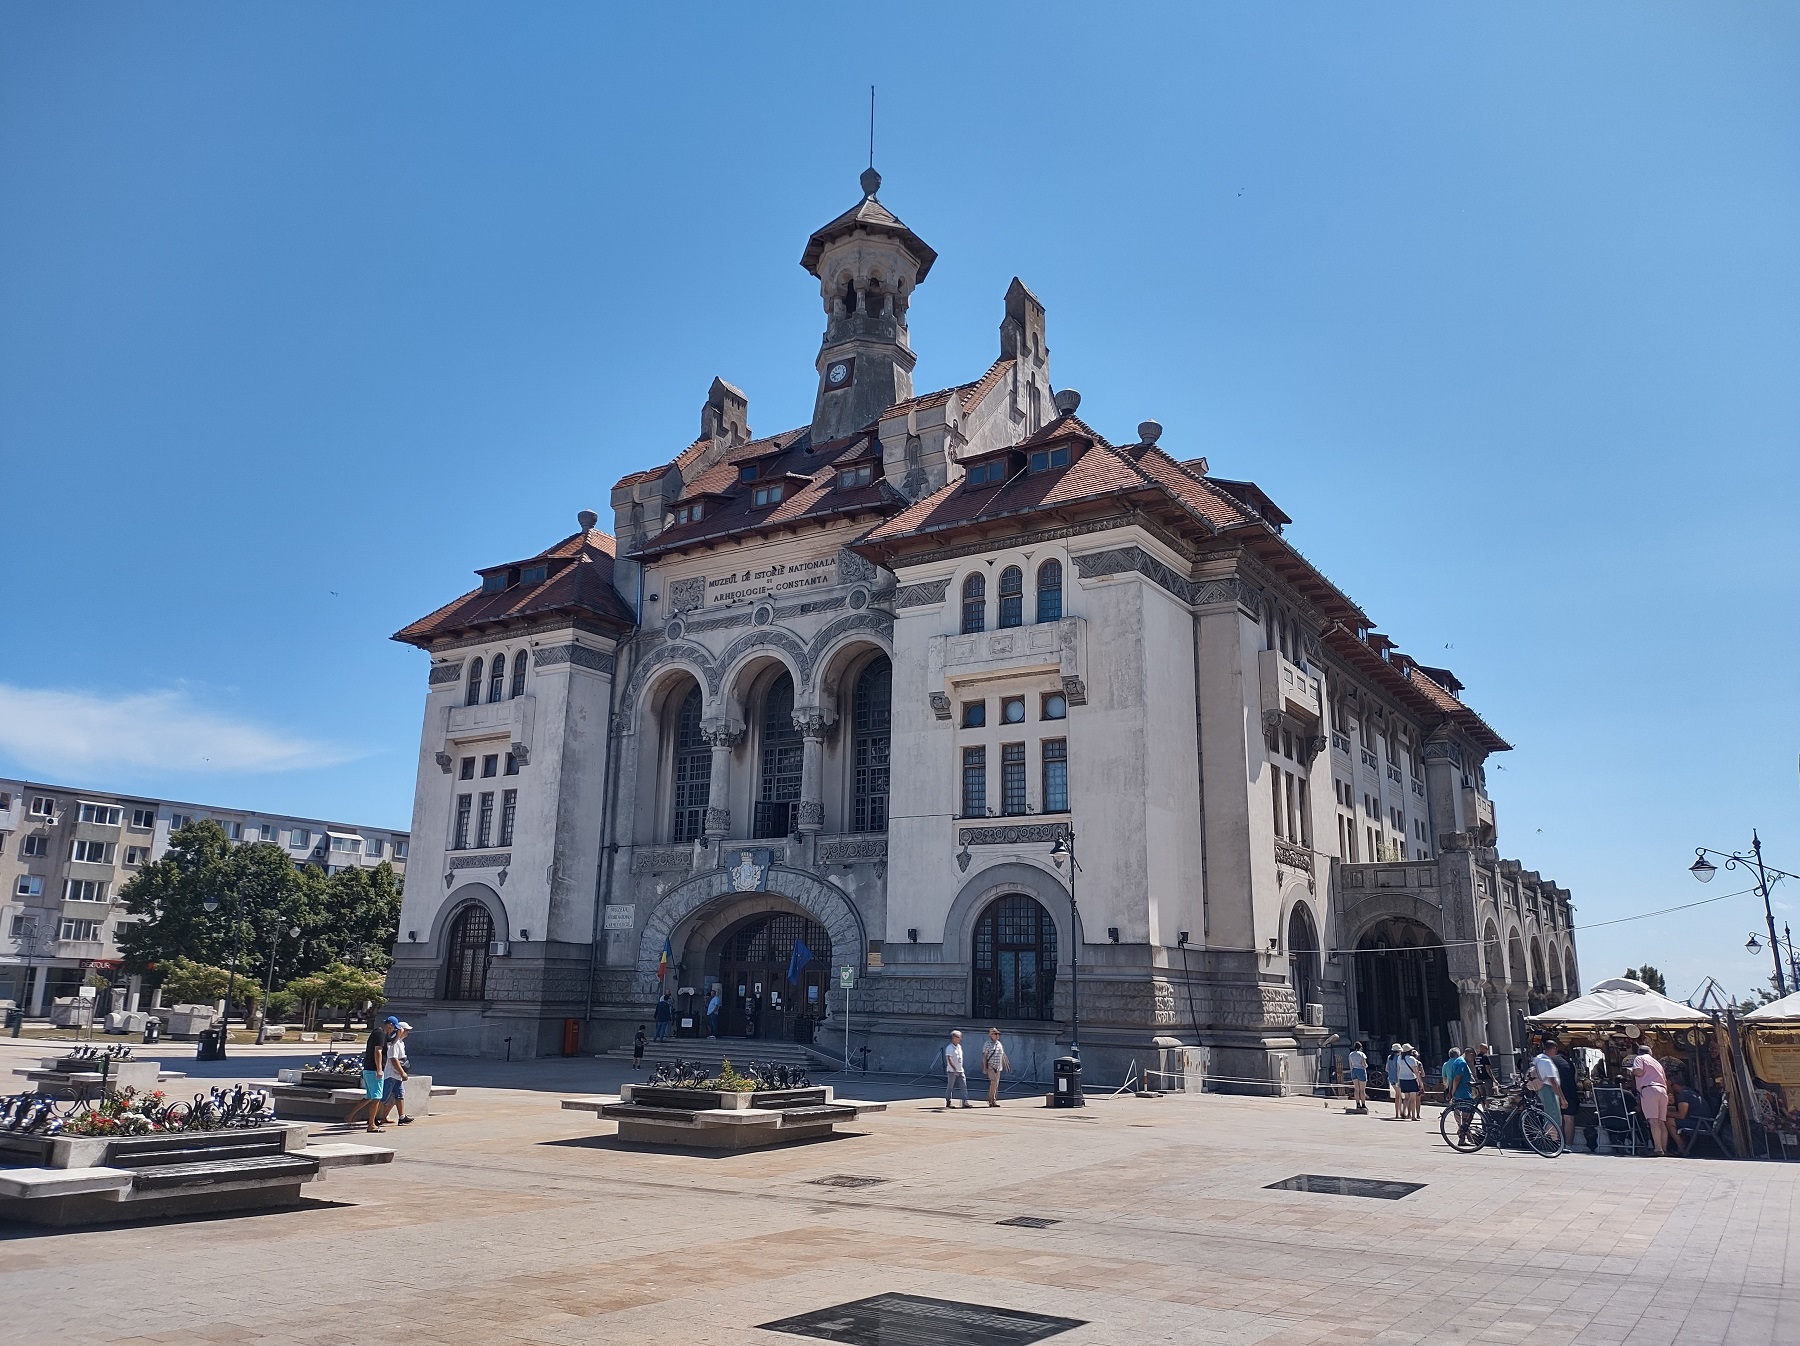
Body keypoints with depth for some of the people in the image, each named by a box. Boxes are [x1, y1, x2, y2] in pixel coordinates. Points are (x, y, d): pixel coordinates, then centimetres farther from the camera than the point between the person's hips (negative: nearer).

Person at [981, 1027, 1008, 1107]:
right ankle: (992, 1100, -11)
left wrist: (1005, 1066, 19)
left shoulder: (999, 1044, 14)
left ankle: (992, 1100, 11)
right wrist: (984, 1068, -13)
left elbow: (1003, 1055, 21)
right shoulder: (987, 1044, -4)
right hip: (990, 1066, -7)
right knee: (994, 1082, -17)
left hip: (998, 1067, 7)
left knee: (996, 1084, 5)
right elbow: (984, 1056, -7)